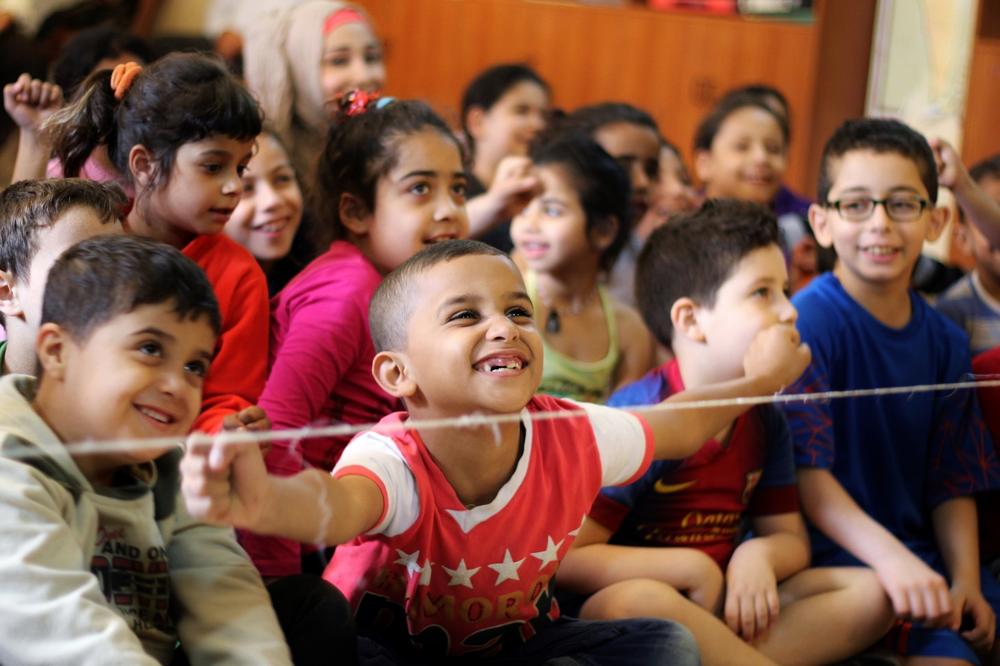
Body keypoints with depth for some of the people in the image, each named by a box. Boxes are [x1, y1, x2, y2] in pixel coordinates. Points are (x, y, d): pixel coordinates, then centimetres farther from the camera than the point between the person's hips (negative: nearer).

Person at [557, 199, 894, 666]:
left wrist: (757, 556, -11)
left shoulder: (764, 421, 6)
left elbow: (791, 539, 15)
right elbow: (565, 559, -22)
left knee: (869, 594, -4)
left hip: (726, 606, 8)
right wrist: (695, 569, -17)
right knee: (639, 601, -41)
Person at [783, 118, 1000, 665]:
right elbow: (805, 470, -19)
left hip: (914, 551, 7)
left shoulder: (945, 342, 9)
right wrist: (890, 558, -29)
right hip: (829, 553, -6)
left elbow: (952, 482, 12)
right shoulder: (808, 322, -11)